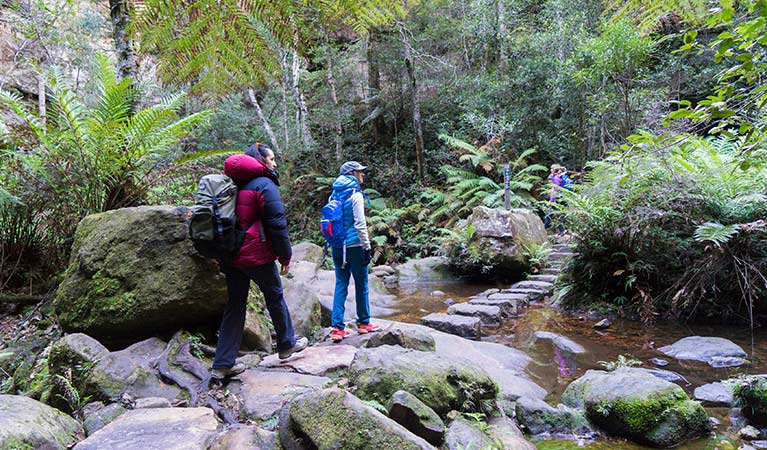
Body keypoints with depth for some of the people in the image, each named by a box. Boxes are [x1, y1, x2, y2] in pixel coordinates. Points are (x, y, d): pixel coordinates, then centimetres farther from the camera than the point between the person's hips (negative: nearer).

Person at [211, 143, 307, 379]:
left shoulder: (233, 183, 15)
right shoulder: (264, 184, -9)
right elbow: (277, 223, -13)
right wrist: (285, 255, -6)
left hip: (230, 255, 7)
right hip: (256, 255, -7)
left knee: (235, 304, 10)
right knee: (275, 297, 13)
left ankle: (223, 364, 10)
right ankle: (287, 344, 29)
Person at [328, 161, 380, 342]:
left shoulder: (334, 194, 9)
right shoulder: (355, 194, -10)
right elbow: (360, 224, -15)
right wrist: (367, 247, -11)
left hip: (337, 246, 6)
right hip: (354, 245, -6)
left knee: (340, 285, 7)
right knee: (361, 285, 8)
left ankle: (337, 327, 4)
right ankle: (363, 323, 20)